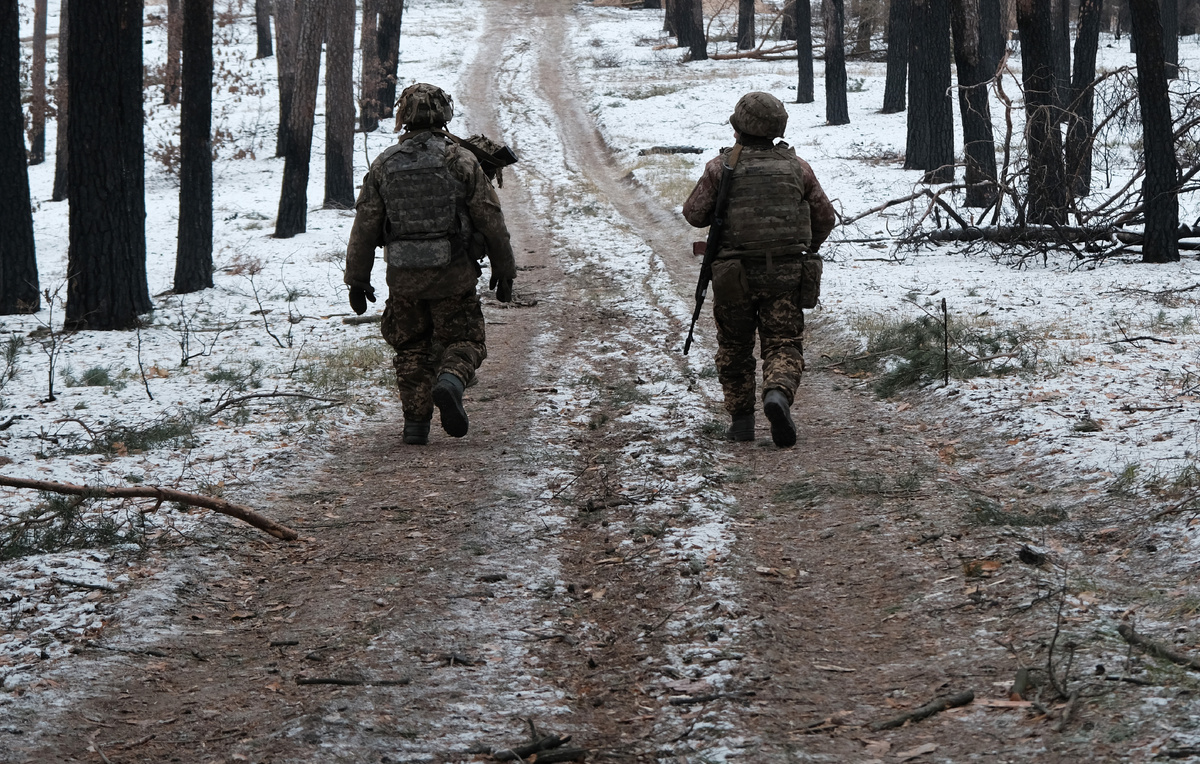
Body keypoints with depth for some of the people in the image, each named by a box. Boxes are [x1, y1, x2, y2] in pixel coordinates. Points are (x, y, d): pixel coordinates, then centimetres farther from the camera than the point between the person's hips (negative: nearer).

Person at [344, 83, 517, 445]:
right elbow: (491, 219, -3)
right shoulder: (460, 160, -6)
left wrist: (357, 279, 13)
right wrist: (503, 269, 8)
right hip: (453, 274, -2)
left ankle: (415, 424, 10)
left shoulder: (384, 164, 2)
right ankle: (449, 382, -22)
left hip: (403, 277, 2)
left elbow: (364, 226, 4)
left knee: (412, 348, 15)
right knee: (462, 341, 9)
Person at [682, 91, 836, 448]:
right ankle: (778, 393, -27)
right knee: (783, 345, 2)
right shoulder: (796, 167, 3)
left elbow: (695, 214, 1)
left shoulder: (722, 167, -4)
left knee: (734, 348, 15)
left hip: (735, 274, -1)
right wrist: (806, 249, 27)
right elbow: (825, 217, 10)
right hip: (786, 273, 1)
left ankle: (741, 419, 14)